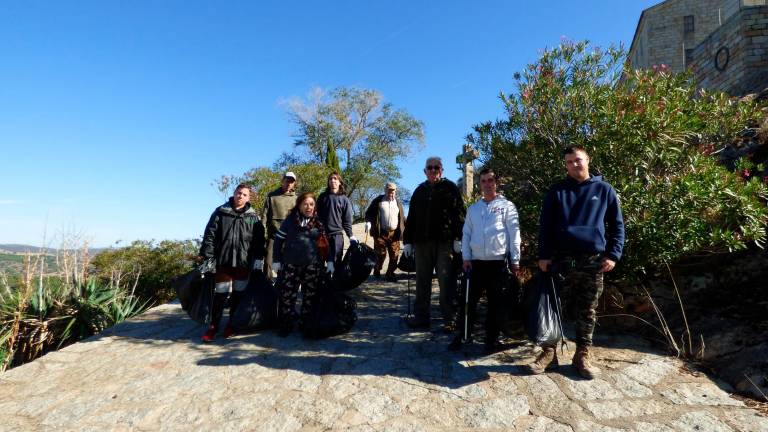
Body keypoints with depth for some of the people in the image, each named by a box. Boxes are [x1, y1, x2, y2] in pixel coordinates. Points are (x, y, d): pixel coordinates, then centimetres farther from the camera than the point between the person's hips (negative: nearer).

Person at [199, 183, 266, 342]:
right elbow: (209, 235, 1)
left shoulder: (253, 217, 4)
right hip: (223, 260, 0)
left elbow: (259, 240, 2)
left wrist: (258, 259, -4)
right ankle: (213, 326, 18)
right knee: (220, 294, 5)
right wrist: (208, 257, -5)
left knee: (238, 294, 10)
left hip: (244, 262, 1)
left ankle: (232, 324, 24)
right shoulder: (220, 212, 3)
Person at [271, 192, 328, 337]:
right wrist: (276, 260, 0)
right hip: (291, 264, 0)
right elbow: (278, 239, 4)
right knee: (287, 295, 3)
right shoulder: (290, 220, 1)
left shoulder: (319, 222, 4)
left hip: (313, 265, 1)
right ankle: (285, 325, 18)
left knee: (310, 295, 8)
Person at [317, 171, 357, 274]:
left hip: (337, 234, -1)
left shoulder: (344, 199, 5)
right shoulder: (322, 196, 10)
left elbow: (347, 219, 3)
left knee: (336, 261, 1)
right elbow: (317, 214, 12)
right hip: (322, 233, 2)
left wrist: (350, 235, -4)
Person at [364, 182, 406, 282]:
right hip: (381, 232, -2)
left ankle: (390, 274, 12)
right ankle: (377, 272, 23)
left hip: (394, 233, 3)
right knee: (380, 254, 1)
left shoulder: (398, 203, 17)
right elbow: (369, 212, 6)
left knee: (394, 256, 0)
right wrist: (368, 221, -12)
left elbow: (402, 218, 18)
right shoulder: (378, 200, 8)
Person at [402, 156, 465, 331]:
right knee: (422, 281, 9)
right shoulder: (420, 190, 18)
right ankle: (421, 316, 19)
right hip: (422, 242, 5)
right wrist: (407, 241, 12)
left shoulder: (450, 188, 5)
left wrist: (458, 238, -12)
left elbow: (459, 213, -3)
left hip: (445, 242, -4)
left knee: (446, 281, -1)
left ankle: (449, 319, 8)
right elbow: (411, 217, 17)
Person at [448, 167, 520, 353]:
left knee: (495, 302, 7)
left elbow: (514, 234, -3)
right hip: (475, 261, 3)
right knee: (469, 300, 6)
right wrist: (466, 257, 1)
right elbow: (466, 234, 10)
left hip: (497, 261, -3)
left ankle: (492, 339, 20)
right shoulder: (473, 208, 12)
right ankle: (463, 335, 19)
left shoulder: (507, 206, 1)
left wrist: (515, 261, -6)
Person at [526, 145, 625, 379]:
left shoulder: (604, 190, 7)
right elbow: (545, 224, 3)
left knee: (587, 312, 10)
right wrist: (544, 255, -5)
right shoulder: (556, 191, 6)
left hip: (593, 262, 1)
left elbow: (617, 225, 9)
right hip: (561, 260, 0)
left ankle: (582, 355, 23)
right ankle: (548, 353, 14)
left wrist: (613, 255, -2)